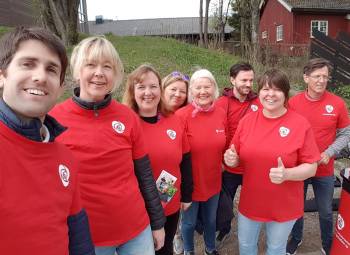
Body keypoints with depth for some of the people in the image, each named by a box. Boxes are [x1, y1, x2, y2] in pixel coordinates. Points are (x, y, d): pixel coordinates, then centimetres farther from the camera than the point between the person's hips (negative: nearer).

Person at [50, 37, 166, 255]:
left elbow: (145, 175, 1)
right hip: (86, 235, -1)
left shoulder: (128, 117, -6)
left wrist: (158, 222, 5)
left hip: (137, 228, 2)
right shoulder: (55, 119, -12)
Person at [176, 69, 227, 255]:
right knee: (189, 222, 18)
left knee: (211, 219, 25)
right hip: (190, 182, -4)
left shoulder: (221, 113, -4)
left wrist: (222, 163, 7)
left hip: (213, 180, 4)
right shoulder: (182, 115, -20)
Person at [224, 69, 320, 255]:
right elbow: (238, 159, 4)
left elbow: (311, 168, -11)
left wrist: (287, 174, -29)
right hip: (250, 202, 3)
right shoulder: (247, 120, -6)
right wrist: (232, 159, -19)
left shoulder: (301, 124, -15)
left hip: (284, 207, -2)